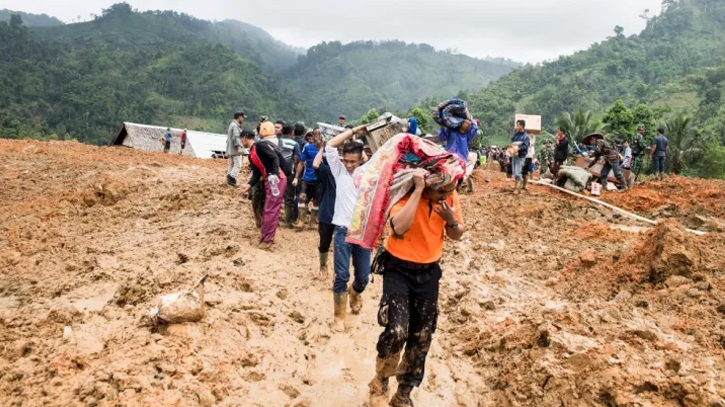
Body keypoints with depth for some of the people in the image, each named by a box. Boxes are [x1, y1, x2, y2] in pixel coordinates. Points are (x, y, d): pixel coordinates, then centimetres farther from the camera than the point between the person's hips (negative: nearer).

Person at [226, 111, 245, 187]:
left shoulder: (232, 125, 20)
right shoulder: (235, 125, -13)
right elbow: (236, 137, -24)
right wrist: (239, 147, -30)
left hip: (230, 149, 10)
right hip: (235, 149, -10)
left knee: (231, 165, 13)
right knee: (238, 164, -10)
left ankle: (229, 180, 14)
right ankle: (232, 179, -16)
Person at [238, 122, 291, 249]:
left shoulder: (261, 145, -8)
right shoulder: (251, 155, 19)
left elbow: (275, 157, -18)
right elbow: (256, 173, 13)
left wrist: (275, 174, -32)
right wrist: (249, 185, -4)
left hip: (277, 180, -10)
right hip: (268, 182, 10)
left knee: (271, 210, -5)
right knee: (268, 210, 16)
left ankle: (267, 239, 2)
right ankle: (267, 235, 27)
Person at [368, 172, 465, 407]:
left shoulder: (450, 196, -6)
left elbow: (457, 235, 6)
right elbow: (399, 227, -38)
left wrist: (451, 220, -16)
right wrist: (419, 190, -35)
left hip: (429, 271, 5)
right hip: (399, 268, -5)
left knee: (422, 338, 10)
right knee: (397, 331, -21)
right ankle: (380, 384, 9)